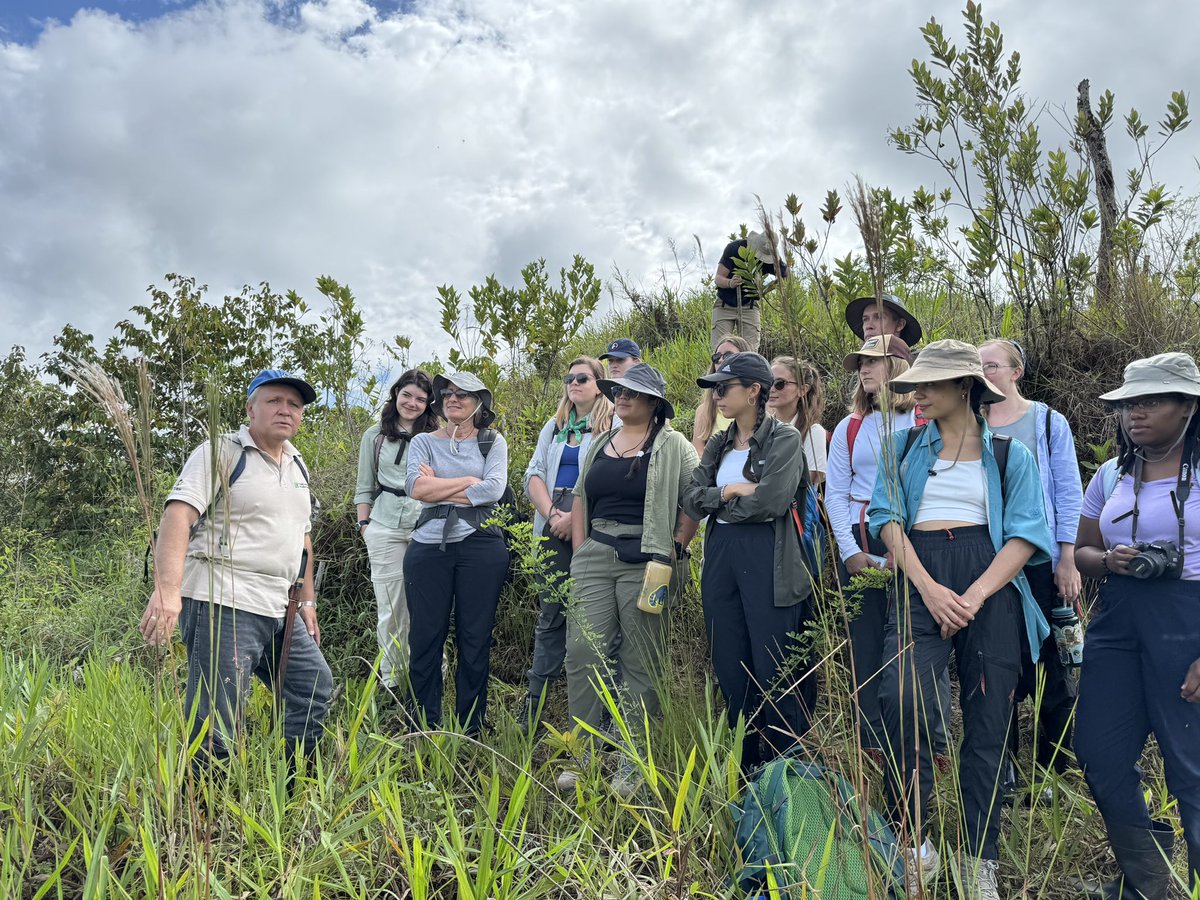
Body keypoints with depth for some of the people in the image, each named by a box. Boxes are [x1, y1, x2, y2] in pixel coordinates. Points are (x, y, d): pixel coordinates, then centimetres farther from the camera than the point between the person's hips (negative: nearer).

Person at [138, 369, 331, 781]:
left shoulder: (297, 464, 18)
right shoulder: (222, 452, -6)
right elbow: (177, 515, -19)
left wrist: (307, 601, 23)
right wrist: (168, 589, -33)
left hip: (279, 611, 9)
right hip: (222, 606, -8)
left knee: (315, 688, 15)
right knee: (217, 731, -9)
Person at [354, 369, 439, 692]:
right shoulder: (374, 436, 11)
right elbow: (364, 487, 15)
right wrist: (364, 524, 6)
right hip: (385, 527, 1)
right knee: (390, 605, 4)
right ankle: (390, 678, 15)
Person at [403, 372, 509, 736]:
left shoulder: (492, 442, 7)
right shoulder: (423, 442, 9)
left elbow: (494, 490, -10)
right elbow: (415, 488, -9)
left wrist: (438, 488, -8)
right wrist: (470, 480, -9)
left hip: (480, 546, -1)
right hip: (429, 546, 1)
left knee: (475, 637, 5)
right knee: (425, 636, 3)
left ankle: (471, 729, 17)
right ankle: (424, 727, 15)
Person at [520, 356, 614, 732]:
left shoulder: (612, 426, 0)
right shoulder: (554, 426, 20)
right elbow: (534, 474, 12)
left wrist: (575, 518, -15)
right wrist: (552, 513, -4)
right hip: (555, 528, 5)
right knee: (550, 613, 6)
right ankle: (534, 706, 10)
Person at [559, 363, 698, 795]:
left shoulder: (672, 446, 1)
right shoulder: (599, 444, 17)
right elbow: (580, 498, 20)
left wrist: (674, 548, -9)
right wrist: (579, 549, 10)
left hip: (644, 562, -5)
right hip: (595, 559, 5)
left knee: (641, 662, 1)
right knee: (583, 653, 1)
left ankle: (632, 765, 10)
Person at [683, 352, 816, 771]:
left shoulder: (785, 439, -5)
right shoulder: (718, 445, 15)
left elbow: (771, 501, -18)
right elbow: (691, 499, 5)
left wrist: (718, 502, -4)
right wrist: (729, 491, -11)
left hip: (767, 559, -6)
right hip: (720, 556, 7)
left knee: (774, 672, -1)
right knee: (730, 668, 10)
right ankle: (747, 764, 25)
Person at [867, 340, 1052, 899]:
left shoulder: (1009, 454, 10)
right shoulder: (905, 447, 14)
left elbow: (1026, 534, 1)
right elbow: (888, 517, 2)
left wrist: (974, 596, -14)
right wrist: (929, 590, -12)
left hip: (992, 586, 0)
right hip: (919, 583, 0)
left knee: (987, 724, 2)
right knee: (902, 699, -22)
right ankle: (912, 843, -7)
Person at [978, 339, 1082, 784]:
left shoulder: (1048, 422, 2)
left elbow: (1069, 493, 0)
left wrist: (1068, 562, -7)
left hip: (1039, 559, -2)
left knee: (1050, 663, 3)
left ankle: (1056, 771, 16)